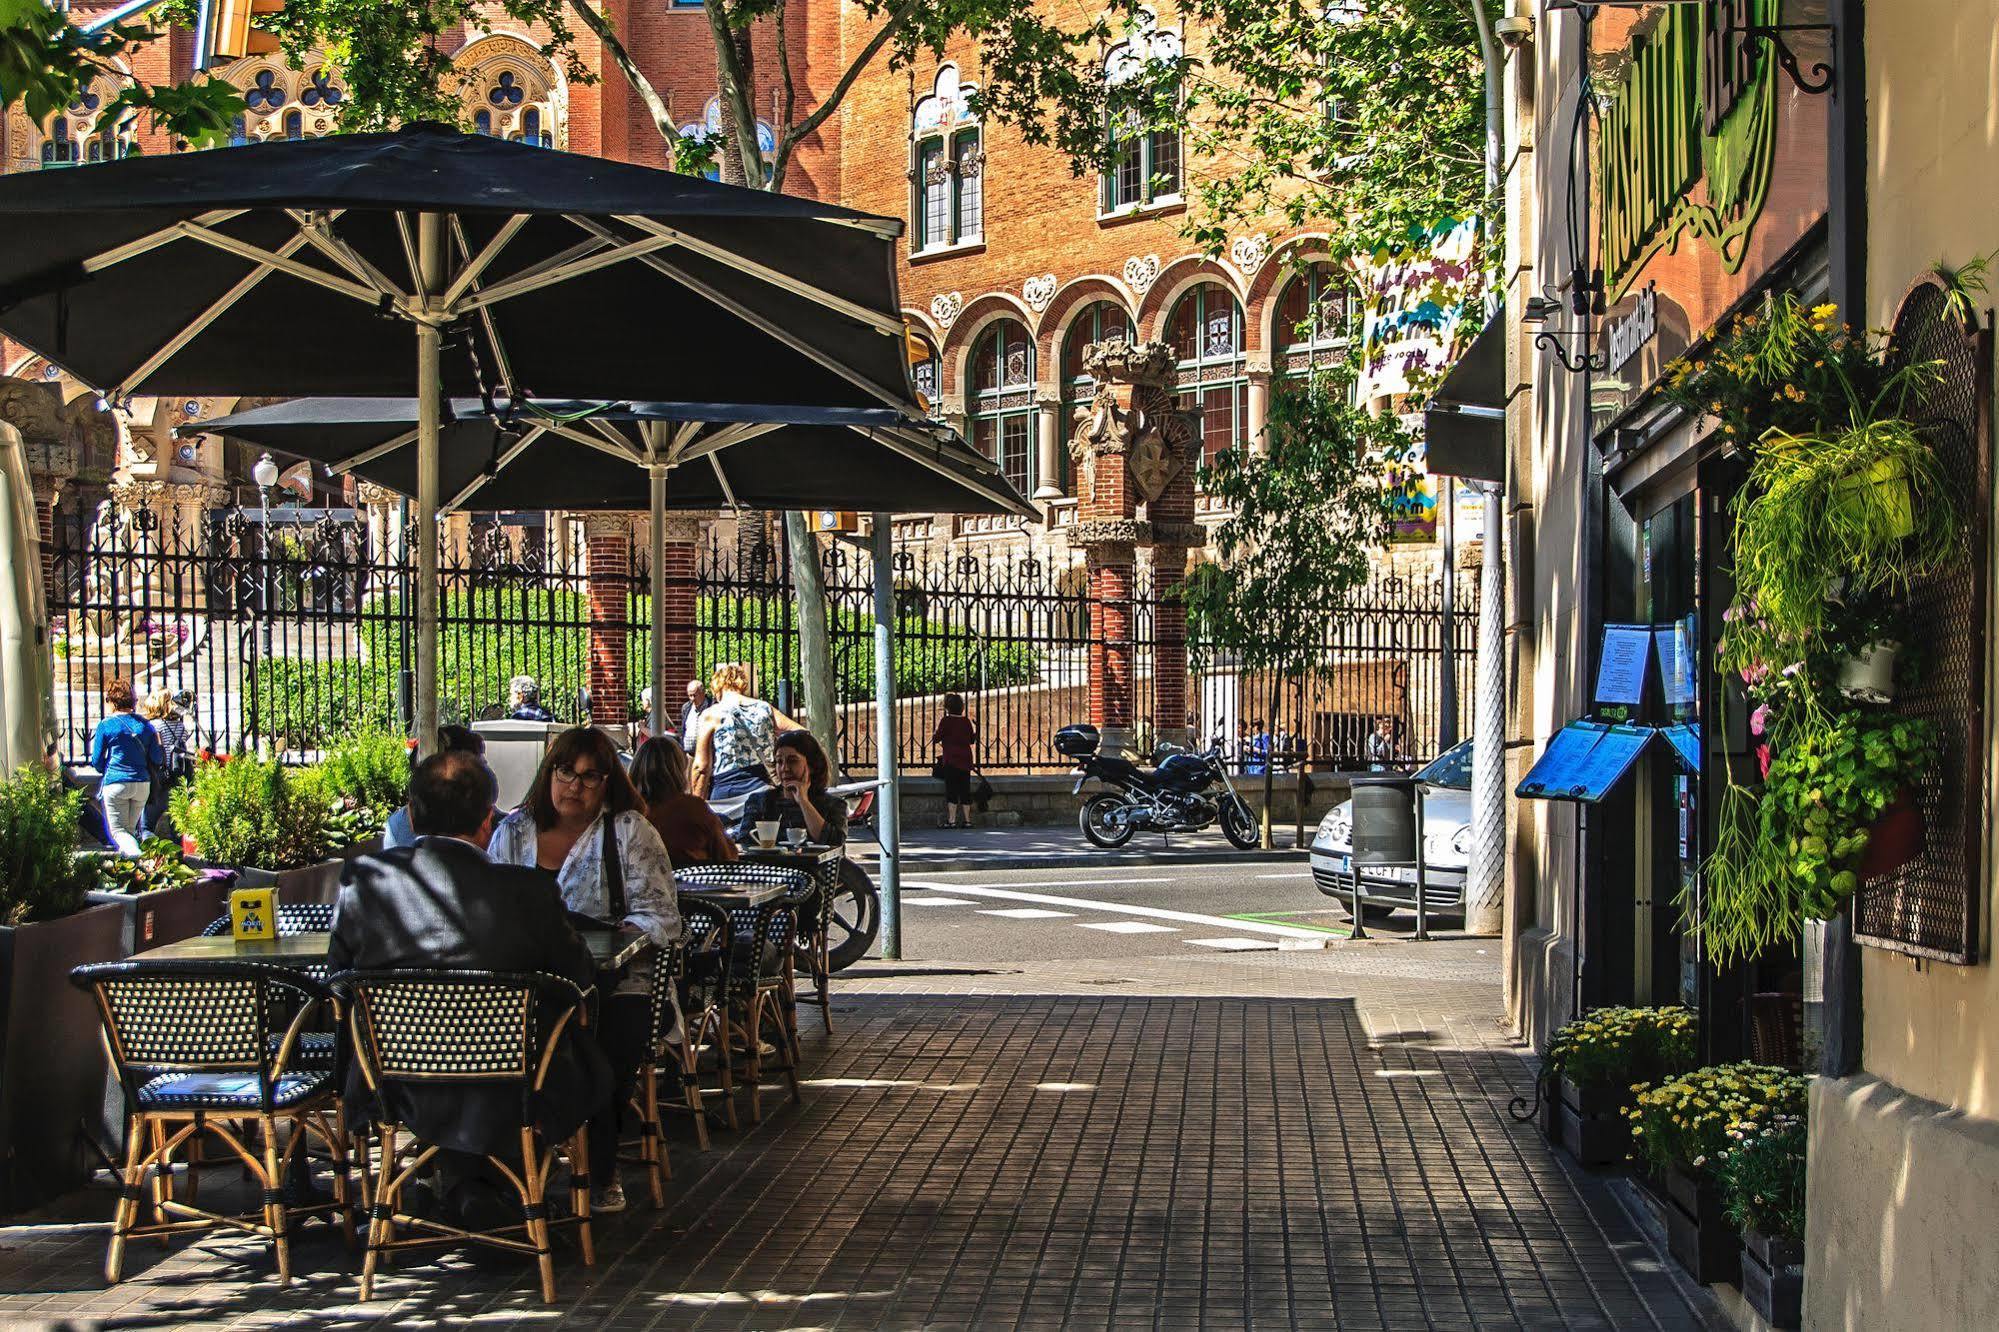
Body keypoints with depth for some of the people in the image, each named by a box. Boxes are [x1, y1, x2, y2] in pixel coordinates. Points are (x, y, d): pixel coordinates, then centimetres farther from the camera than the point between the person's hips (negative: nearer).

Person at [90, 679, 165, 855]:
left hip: (116, 783, -4)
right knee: (130, 828, 18)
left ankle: (136, 855, -27)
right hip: (143, 784, 4)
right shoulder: (145, 725, 8)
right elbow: (157, 759, 6)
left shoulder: (105, 725, -3)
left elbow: (97, 761, 2)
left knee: (118, 830, -1)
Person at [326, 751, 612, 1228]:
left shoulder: (363, 878, -10)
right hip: (510, 1100, -3)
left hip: (398, 1094, 3)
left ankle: (463, 1186, 35)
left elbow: (339, 969, 5)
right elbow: (580, 979, -3)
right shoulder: (528, 890, -17)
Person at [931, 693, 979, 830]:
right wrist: (976, 729, 35)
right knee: (965, 789, 8)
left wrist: (935, 730, 15)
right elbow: (972, 740, 16)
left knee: (951, 789, -5)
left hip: (951, 759, -5)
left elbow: (936, 738, -6)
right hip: (965, 759, 5)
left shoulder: (946, 721, -7)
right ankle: (967, 819, 10)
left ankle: (951, 820, -9)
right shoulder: (967, 721, 8)